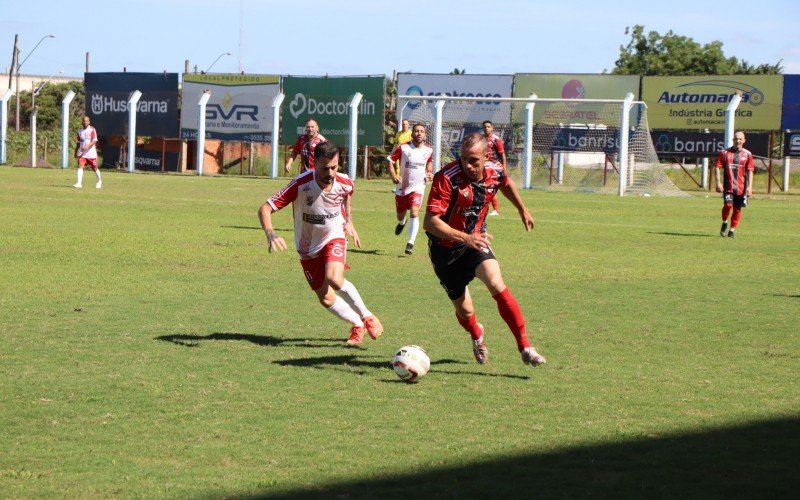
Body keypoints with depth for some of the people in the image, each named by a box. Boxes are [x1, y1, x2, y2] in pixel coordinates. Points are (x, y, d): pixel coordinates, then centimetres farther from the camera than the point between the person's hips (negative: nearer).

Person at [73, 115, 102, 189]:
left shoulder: (92, 130, -6)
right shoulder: (80, 130, 9)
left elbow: (94, 141, -14)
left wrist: (87, 146, -29)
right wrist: (76, 152, 19)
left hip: (91, 152, -3)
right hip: (82, 152, 3)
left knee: (94, 168, 9)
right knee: (80, 166, -16)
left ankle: (99, 181, 33)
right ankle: (79, 183, -21)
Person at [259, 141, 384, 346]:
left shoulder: (345, 183, -18)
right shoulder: (300, 185, -29)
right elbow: (265, 209, -31)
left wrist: (349, 221, 12)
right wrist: (271, 234, -47)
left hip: (334, 238, 0)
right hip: (308, 248, 0)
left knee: (334, 278, -29)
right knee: (326, 299, 0)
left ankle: (367, 316, -8)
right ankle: (357, 325, 27)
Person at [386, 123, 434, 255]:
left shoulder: (428, 151, -3)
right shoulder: (403, 148, -12)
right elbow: (390, 160, -6)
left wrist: (429, 173, -1)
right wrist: (393, 175, -19)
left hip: (418, 186, -1)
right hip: (402, 186, 1)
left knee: (414, 213, -22)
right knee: (400, 215, 17)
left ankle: (410, 243, -21)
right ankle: (401, 223, 57)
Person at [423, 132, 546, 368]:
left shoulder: (495, 172, -11)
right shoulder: (446, 178, -28)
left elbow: (507, 184, 16)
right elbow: (430, 222, -33)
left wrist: (522, 210, 30)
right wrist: (465, 237, -44)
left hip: (476, 240, 2)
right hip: (445, 248, -2)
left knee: (497, 284, -26)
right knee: (465, 312, 7)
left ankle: (525, 346, -21)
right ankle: (477, 336, 45)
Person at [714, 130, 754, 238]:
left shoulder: (747, 154, 5)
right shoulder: (725, 153, 4)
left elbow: (750, 171, 3)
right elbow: (717, 168, 4)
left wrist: (749, 187, -5)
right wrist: (718, 182, -7)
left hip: (741, 187, 1)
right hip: (728, 186, -1)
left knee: (738, 209, 4)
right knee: (728, 205, -17)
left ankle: (732, 230, 18)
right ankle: (724, 223, 10)